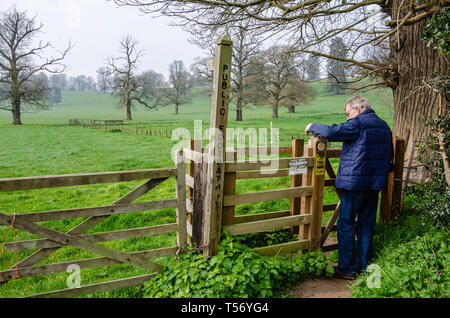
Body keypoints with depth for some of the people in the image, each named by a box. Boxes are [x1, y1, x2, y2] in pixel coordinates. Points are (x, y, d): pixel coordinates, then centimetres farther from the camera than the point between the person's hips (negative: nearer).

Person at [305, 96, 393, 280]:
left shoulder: (357, 124, -11)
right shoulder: (383, 126, 16)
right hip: (375, 183, 8)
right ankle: (363, 266, 22)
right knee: (367, 225, 14)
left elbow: (331, 132, -19)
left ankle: (347, 268, 6)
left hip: (355, 183, -8)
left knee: (346, 225, 1)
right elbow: (389, 156, 24)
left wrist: (312, 127, -2)